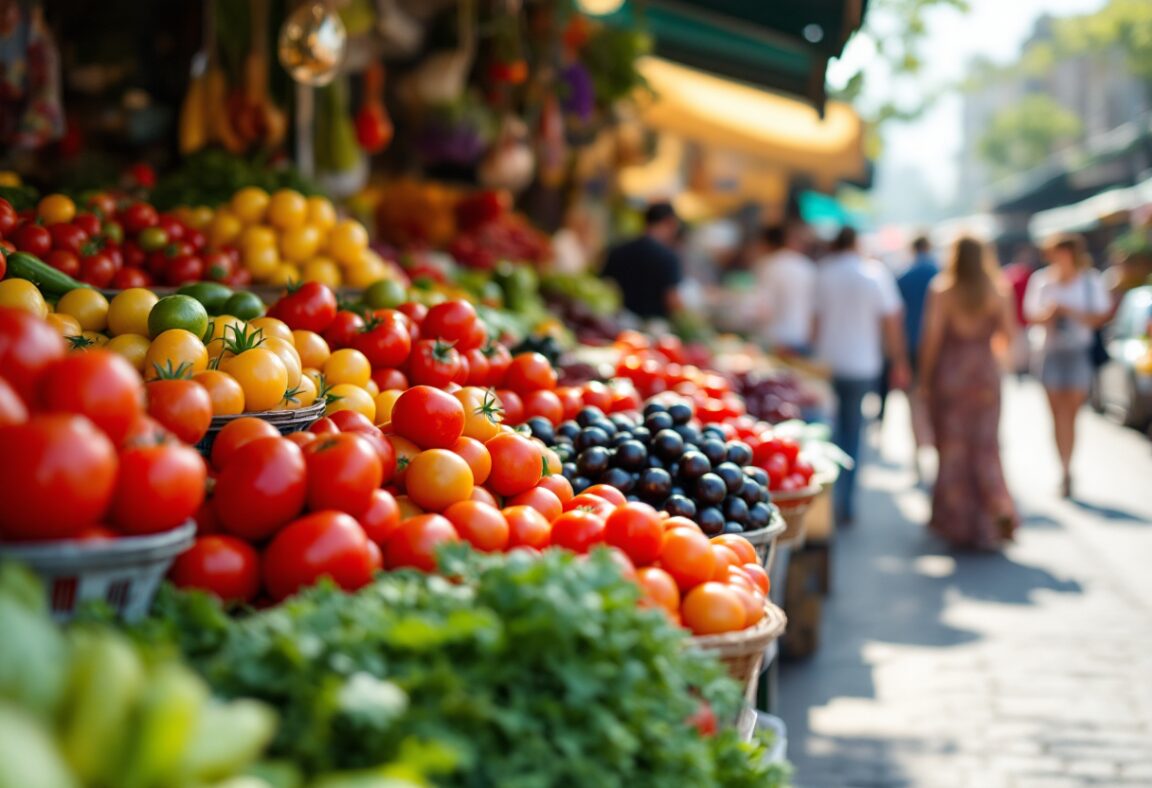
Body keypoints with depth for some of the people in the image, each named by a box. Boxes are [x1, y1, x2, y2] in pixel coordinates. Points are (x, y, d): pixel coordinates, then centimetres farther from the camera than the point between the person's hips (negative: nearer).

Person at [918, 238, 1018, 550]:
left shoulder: (941, 291, -8)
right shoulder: (998, 291, 0)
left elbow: (931, 337, -10)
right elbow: (1008, 332, 2)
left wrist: (924, 378, -3)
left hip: (950, 372, -2)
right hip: (985, 372, 2)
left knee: (952, 446, 7)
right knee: (985, 445, 8)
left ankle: (955, 520, 13)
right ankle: (1000, 507, -10)